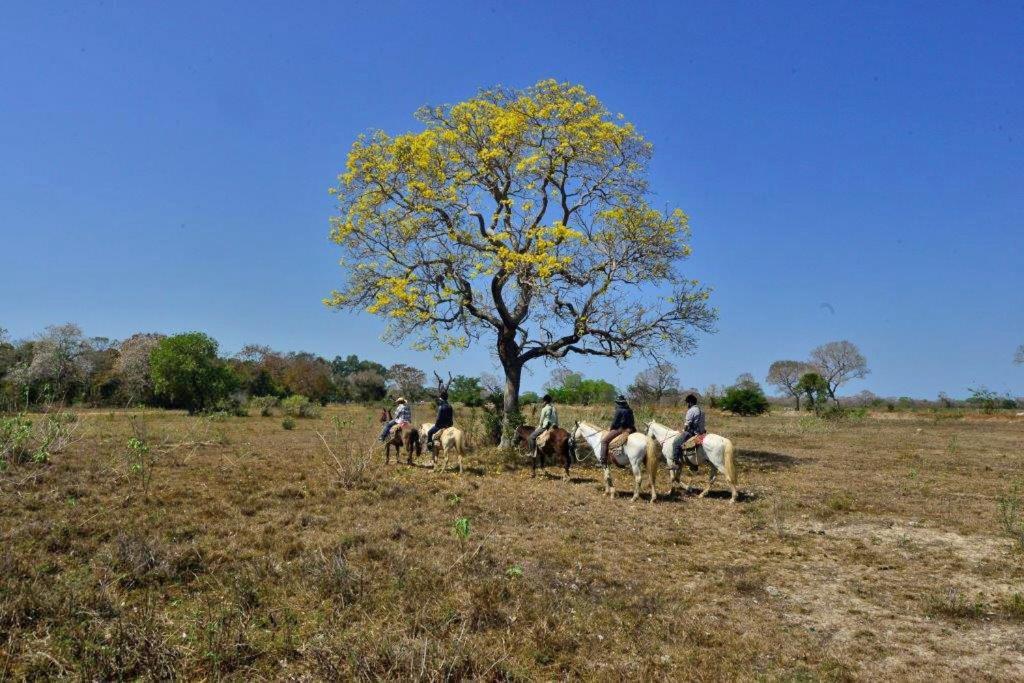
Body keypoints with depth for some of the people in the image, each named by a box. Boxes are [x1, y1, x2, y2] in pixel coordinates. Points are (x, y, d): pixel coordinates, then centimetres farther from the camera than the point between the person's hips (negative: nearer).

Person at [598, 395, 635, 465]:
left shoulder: (619, 410, -12)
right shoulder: (629, 410, 12)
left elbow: (615, 422, -11)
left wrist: (611, 428, 6)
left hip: (620, 429, -9)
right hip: (630, 429, 9)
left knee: (604, 440, -6)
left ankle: (602, 460, -13)